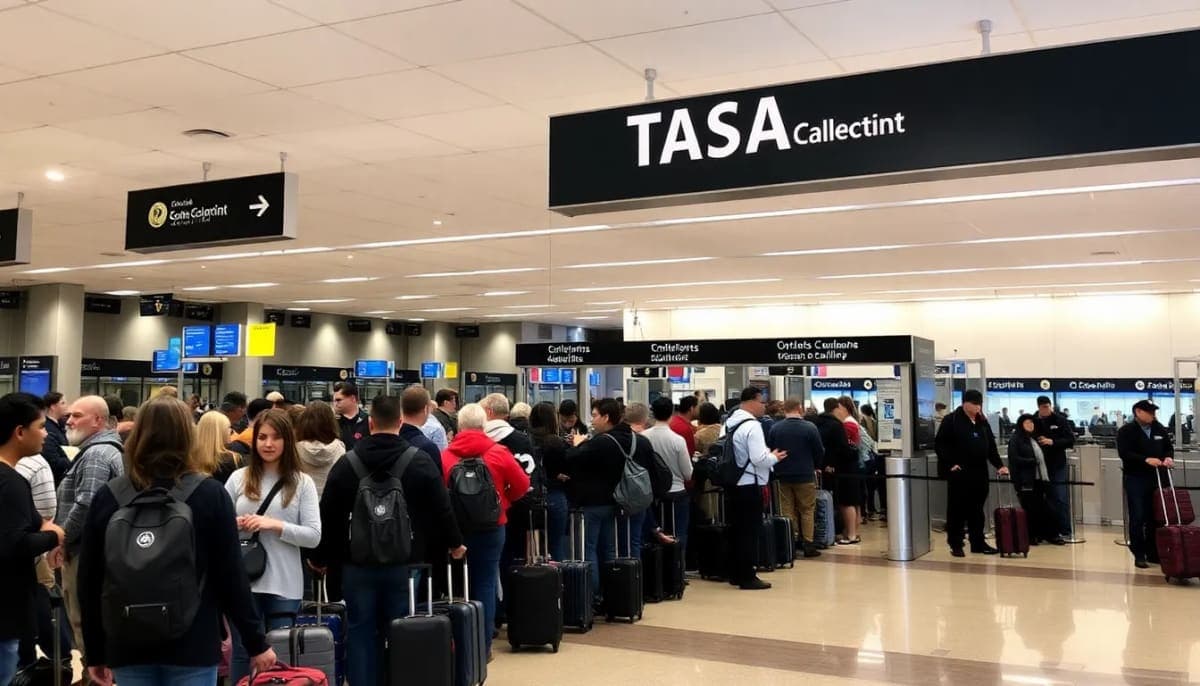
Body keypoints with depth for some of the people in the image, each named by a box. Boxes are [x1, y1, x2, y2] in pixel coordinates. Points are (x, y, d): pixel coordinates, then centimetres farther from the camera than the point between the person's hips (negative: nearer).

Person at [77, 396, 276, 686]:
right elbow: (230, 576, -7)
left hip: (128, 646, 2)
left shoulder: (108, 496, -2)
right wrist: (256, 642, 2)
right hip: (192, 644, -2)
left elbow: (89, 582, 4)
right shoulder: (210, 494, -8)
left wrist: (95, 652, 14)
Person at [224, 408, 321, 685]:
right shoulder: (238, 478, 5)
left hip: (284, 585, -1)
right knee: (243, 654, 11)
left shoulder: (302, 482, 0)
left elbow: (314, 536, -5)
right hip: (243, 581, 1)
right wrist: (234, 524, -12)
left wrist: (276, 525, -15)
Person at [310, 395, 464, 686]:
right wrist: (454, 543, 17)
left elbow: (328, 515, 1)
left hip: (357, 564, 1)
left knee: (360, 635, 8)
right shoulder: (421, 462, -4)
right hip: (404, 563, 0)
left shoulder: (346, 463, -2)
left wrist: (319, 557, 15)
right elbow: (442, 508, 0)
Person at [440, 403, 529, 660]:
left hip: (455, 526, 1)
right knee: (485, 584, 6)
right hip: (490, 527, -1)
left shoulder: (446, 455, -8)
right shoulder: (498, 453, -9)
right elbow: (522, 485, -3)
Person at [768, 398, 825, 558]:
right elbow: (819, 451, -4)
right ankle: (807, 545, 8)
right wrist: (817, 467, 15)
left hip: (782, 476, 2)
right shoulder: (809, 428, -11)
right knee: (807, 511, 8)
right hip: (805, 476, -2)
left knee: (787, 511, 9)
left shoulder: (775, 428, -4)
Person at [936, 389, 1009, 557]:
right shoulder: (951, 420, -6)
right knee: (957, 509, 1)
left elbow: (991, 446, 16)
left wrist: (999, 465, 5)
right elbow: (939, 444, -9)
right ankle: (955, 544, 8)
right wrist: (950, 464, -14)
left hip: (980, 473, 6)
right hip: (959, 473, -6)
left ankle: (978, 543, 19)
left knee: (977, 509, 11)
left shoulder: (982, 422, 13)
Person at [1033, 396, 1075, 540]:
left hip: (1058, 466, -2)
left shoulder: (1060, 420, 0)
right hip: (1041, 465, 2)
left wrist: (1053, 442, -17)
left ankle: (1065, 530, 2)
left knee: (1061, 498, -3)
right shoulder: (1034, 421, 4)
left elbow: (1071, 440, -5)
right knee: (1048, 498, 7)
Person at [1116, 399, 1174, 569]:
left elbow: (1169, 447, 17)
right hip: (1136, 480, -5)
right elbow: (1124, 453, -16)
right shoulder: (1126, 431, -6)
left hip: (1157, 478, 5)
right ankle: (1139, 555, 4)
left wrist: (1168, 457, -6)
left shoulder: (1160, 429, 10)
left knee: (1155, 517, 8)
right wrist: (1146, 459, -25)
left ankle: (1153, 552, 19)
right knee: (1138, 518, -2)